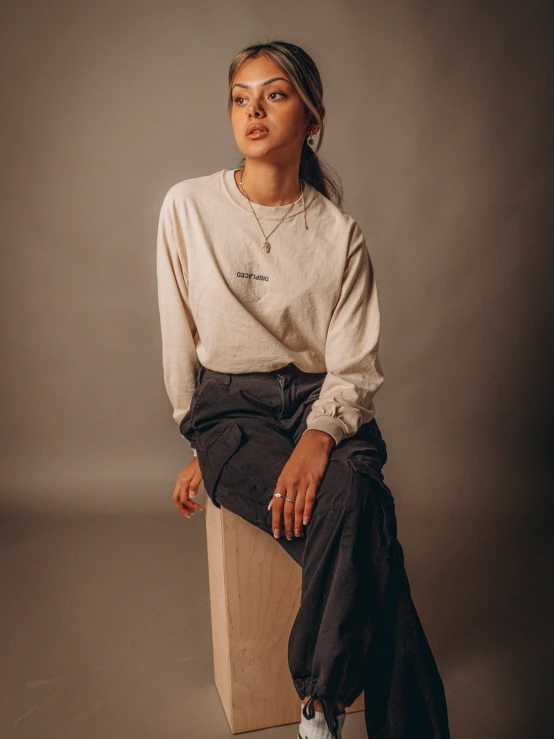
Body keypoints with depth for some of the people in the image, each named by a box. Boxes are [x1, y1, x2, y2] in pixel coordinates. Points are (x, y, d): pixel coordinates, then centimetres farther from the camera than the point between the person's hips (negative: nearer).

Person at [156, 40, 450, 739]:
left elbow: (355, 366, -2)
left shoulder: (340, 234, 2)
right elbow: (178, 338, 6)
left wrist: (320, 434, -21)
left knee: (352, 499, -32)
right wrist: (199, 444, 7)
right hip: (230, 408, -1)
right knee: (361, 525, -27)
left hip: (325, 405, 2)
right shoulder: (189, 206, 1)